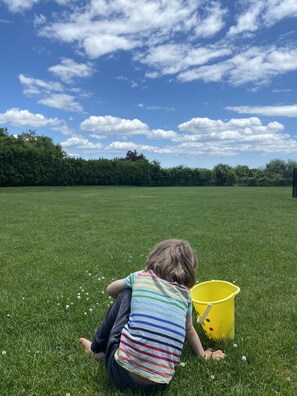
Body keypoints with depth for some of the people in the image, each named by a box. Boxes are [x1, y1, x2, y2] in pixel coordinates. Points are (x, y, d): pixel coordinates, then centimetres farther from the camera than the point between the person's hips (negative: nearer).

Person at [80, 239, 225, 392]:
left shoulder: (140, 277, 5)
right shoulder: (185, 293, 9)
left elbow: (110, 289, 25)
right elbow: (189, 329, 25)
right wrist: (203, 354, 43)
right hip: (159, 383, 3)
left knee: (126, 294, 14)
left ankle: (97, 348, 29)